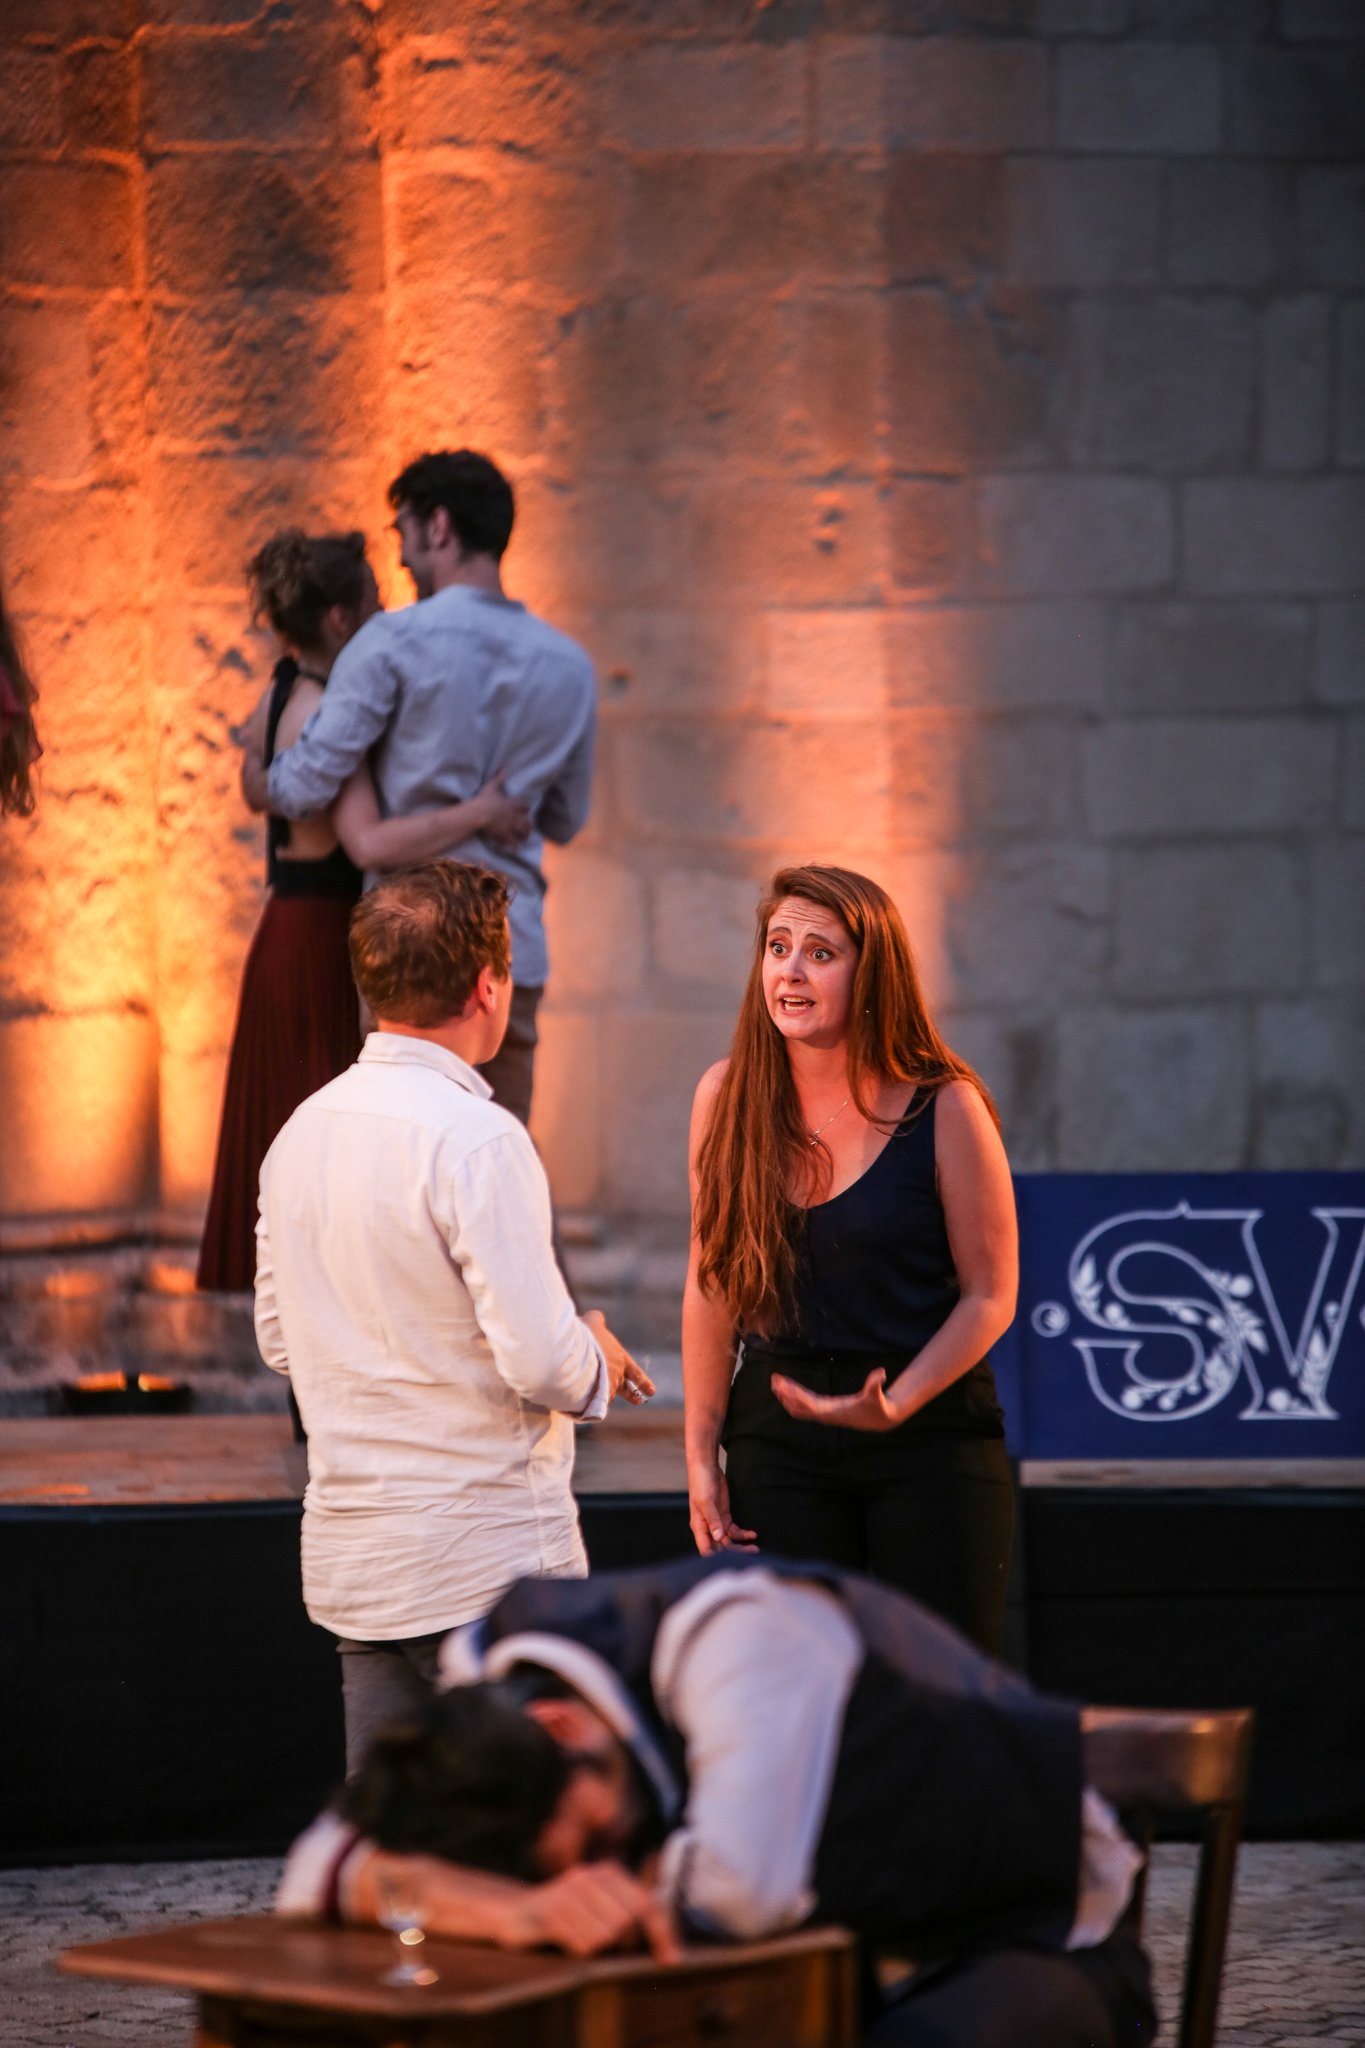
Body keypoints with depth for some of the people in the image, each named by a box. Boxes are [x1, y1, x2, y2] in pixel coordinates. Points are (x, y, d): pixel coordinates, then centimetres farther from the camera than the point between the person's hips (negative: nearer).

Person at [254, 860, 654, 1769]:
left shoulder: (302, 1132, 7)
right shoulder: (476, 1139, -17)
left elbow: (280, 1339, 17)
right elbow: (541, 1363, -20)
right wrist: (596, 1361, 1)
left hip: (350, 1553, 8)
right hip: (486, 1560, -8)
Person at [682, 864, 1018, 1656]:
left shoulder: (944, 1107, -7)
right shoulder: (728, 1096, 1)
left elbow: (991, 1294, -3)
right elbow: (712, 1286, 8)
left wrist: (894, 1404, -17)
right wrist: (702, 1453, 5)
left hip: (931, 1434, -3)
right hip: (777, 1435, 3)